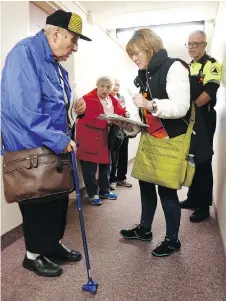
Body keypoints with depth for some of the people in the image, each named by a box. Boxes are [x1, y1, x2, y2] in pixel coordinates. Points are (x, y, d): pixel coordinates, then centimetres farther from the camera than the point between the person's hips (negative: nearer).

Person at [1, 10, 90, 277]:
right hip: (29, 149, -9)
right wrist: (59, 140, -25)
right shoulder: (24, 53, -15)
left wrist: (75, 107, 3)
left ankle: (54, 245, 35)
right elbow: (26, 109, -26)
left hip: (54, 147, 9)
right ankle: (34, 255, 27)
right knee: (38, 203, 4)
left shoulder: (56, 64, 15)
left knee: (58, 198, 15)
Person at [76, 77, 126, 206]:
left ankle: (104, 190, 30)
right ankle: (93, 194, 15)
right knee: (90, 167, -1)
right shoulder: (88, 99, -10)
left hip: (106, 137, 7)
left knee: (106, 164, 14)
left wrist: (123, 115, -12)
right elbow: (86, 119, -20)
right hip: (90, 137, -6)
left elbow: (120, 112, 12)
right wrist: (106, 121, -26)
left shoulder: (113, 100, 12)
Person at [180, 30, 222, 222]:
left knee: (202, 161, -4)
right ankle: (193, 198, 26)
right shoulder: (188, 67, 19)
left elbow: (209, 92, -18)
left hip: (204, 118, -7)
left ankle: (204, 206, 7)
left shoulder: (211, 65, -4)